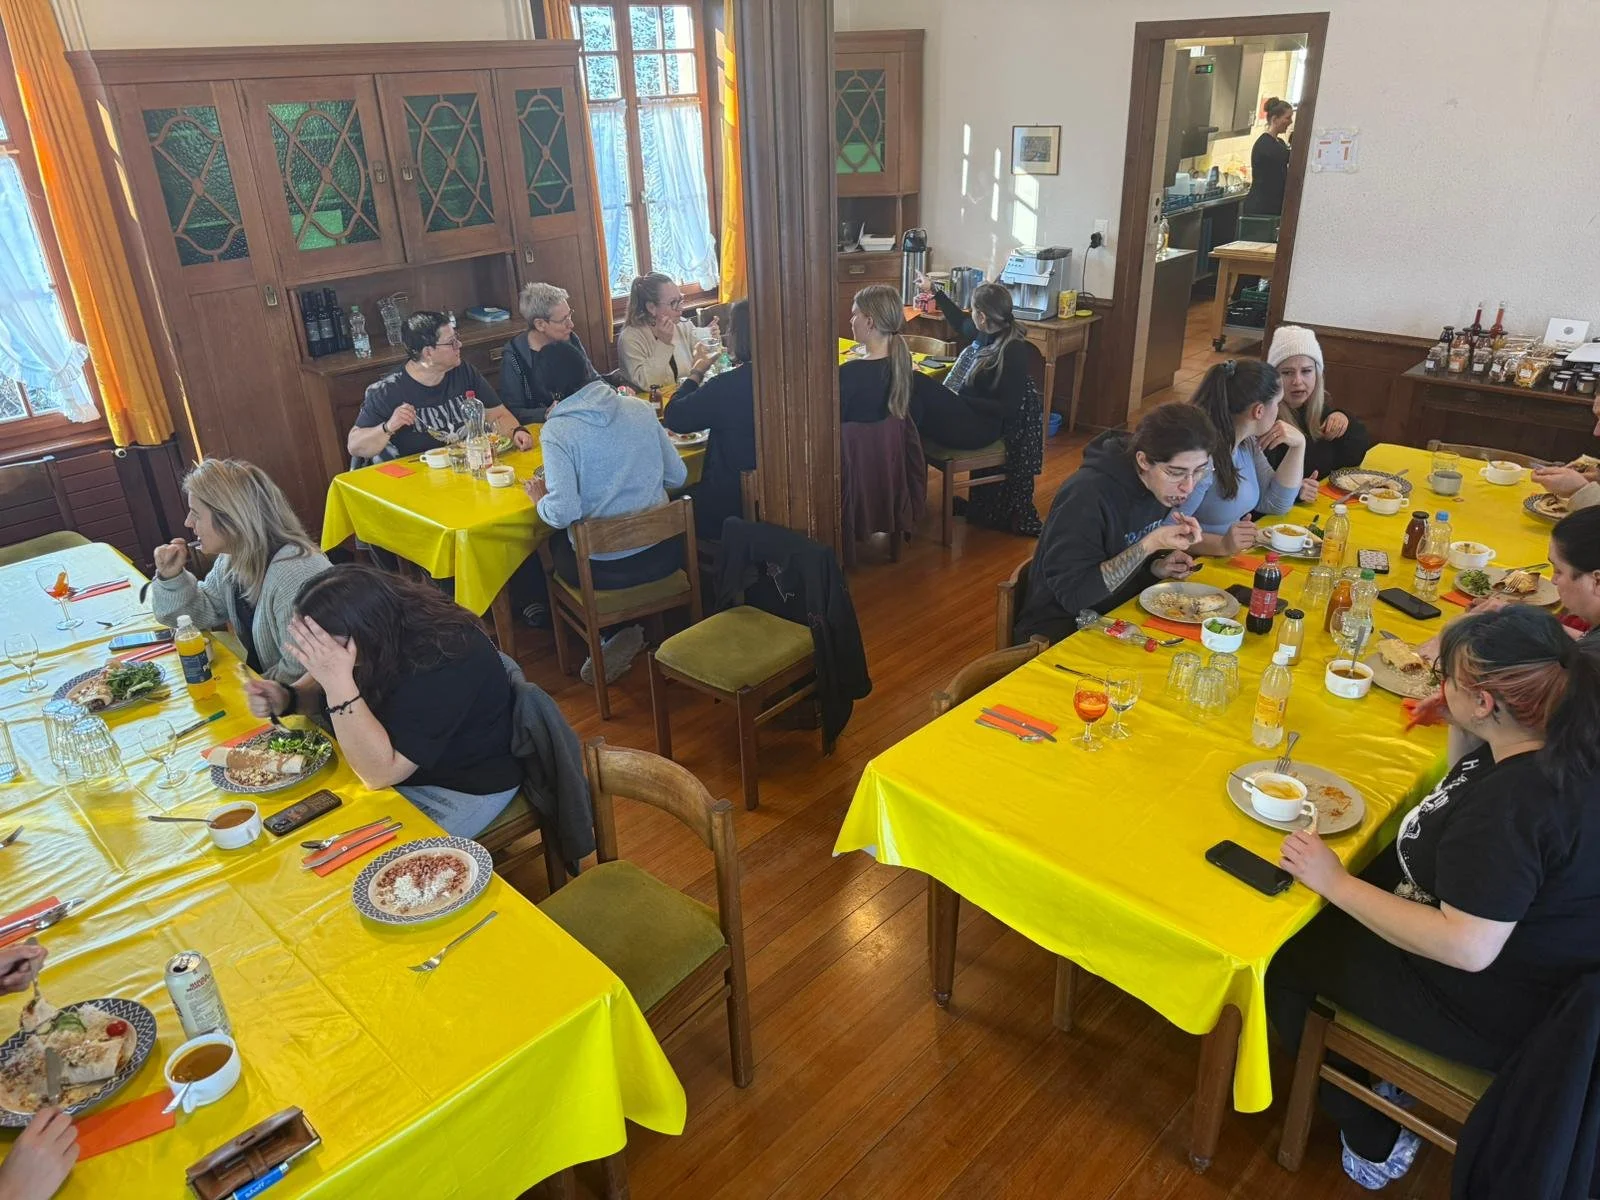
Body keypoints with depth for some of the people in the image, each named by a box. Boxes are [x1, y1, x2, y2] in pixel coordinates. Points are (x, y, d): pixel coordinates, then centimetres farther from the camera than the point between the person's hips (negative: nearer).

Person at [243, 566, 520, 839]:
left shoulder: (441, 662, -34)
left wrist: (338, 681, -40)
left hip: (460, 787, -7)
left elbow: (380, 773, -33)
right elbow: (323, 689, 7)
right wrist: (286, 698, -15)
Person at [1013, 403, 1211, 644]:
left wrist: (1157, 568, -8)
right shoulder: (1088, 494, -25)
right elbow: (1072, 595, -25)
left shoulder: (1164, 486, -2)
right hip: (1063, 629, -7)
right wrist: (1150, 544, -29)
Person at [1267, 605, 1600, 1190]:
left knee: (1285, 954, 4)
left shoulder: (1514, 801, -35)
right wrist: (1459, 726, -3)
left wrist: (1337, 883, -26)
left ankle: (1372, 1141, 22)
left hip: (1495, 1010, -9)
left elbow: (1466, 947, -34)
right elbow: (1464, 787, 14)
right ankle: (1381, 1074, 29)